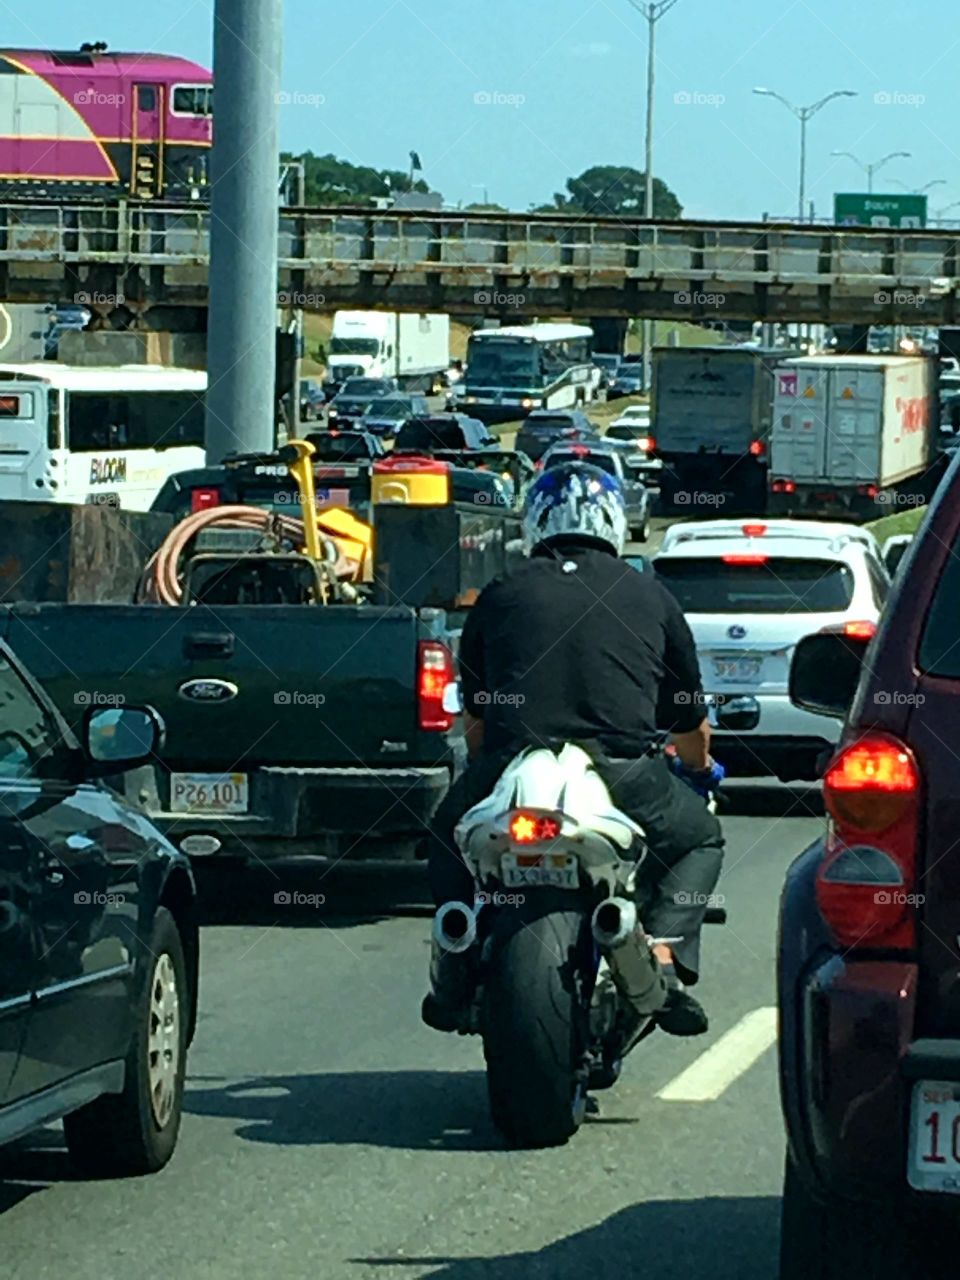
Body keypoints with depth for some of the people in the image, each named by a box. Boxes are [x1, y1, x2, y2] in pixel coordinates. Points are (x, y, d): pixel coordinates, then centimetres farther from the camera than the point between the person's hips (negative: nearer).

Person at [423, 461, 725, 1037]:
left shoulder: (501, 596, 15)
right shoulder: (650, 597, 15)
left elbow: (475, 719, 24)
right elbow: (690, 719, 24)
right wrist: (699, 767, 46)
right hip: (622, 770, -1)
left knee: (451, 834, 32)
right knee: (700, 836, 26)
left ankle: (454, 984, 24)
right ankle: (664, 958, 3)